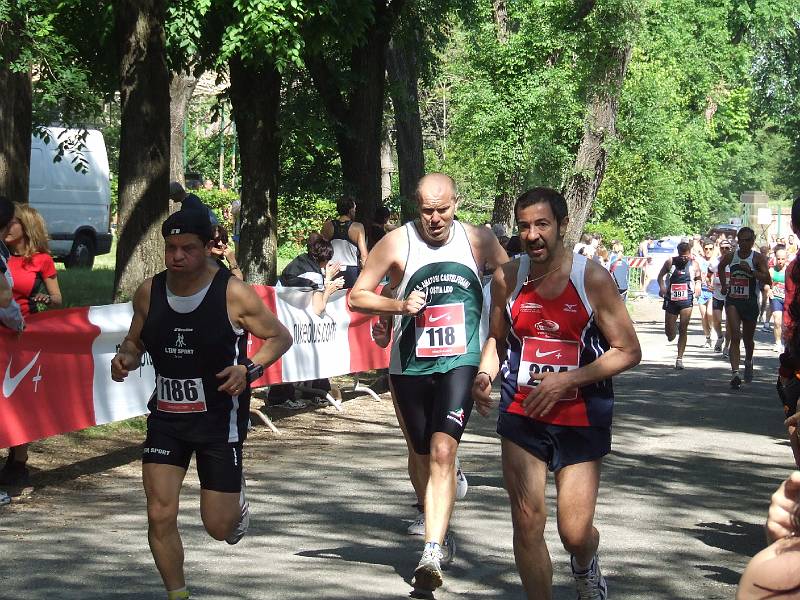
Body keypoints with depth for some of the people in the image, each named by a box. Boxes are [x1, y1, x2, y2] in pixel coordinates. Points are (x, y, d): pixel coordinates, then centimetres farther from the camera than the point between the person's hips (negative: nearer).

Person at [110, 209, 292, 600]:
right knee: (160, 516, -7)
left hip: (220, 419, -3)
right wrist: (125, 358, -9)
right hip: (166, 418, 3)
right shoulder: (148, 293, -2)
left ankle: (236, 498, 40)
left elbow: (280, 337, -3)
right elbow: (135, 341, 15)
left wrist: (250, 369, -21)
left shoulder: (233, 294, -13)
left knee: (218, 527, 3)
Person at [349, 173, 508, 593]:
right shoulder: (396, 243, -4)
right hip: (411, 365, 1)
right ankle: (440, 535, 36)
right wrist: (399, 305, -17)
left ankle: (432, 554, -24)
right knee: (427, 458, 12)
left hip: (460, 361, -1)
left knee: (442, 451, -20)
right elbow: (356, 296, -1)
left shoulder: (479, 240, 1)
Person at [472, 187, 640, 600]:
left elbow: (628, 352, -10)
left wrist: (566, 380, -20)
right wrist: (484, 374, -7)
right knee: (527, 525, -1)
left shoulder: (593, 279, -11)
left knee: (576, 533, 0)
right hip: (521, 415, 2)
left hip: (581, 419, -2)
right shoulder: (507, 278, -1)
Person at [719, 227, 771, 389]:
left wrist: (750, 270, -26)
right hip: (732, 301, 1)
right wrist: (723, 284, 18)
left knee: (748, 339, 15)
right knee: (735, 337, -15)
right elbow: (721, 266, 28)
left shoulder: (758, 258, -6)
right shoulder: (731, 256, 4)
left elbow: (767, 279, -16)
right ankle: (735, 373, -22)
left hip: (750, 302, -1)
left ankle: (748, 362, 47)